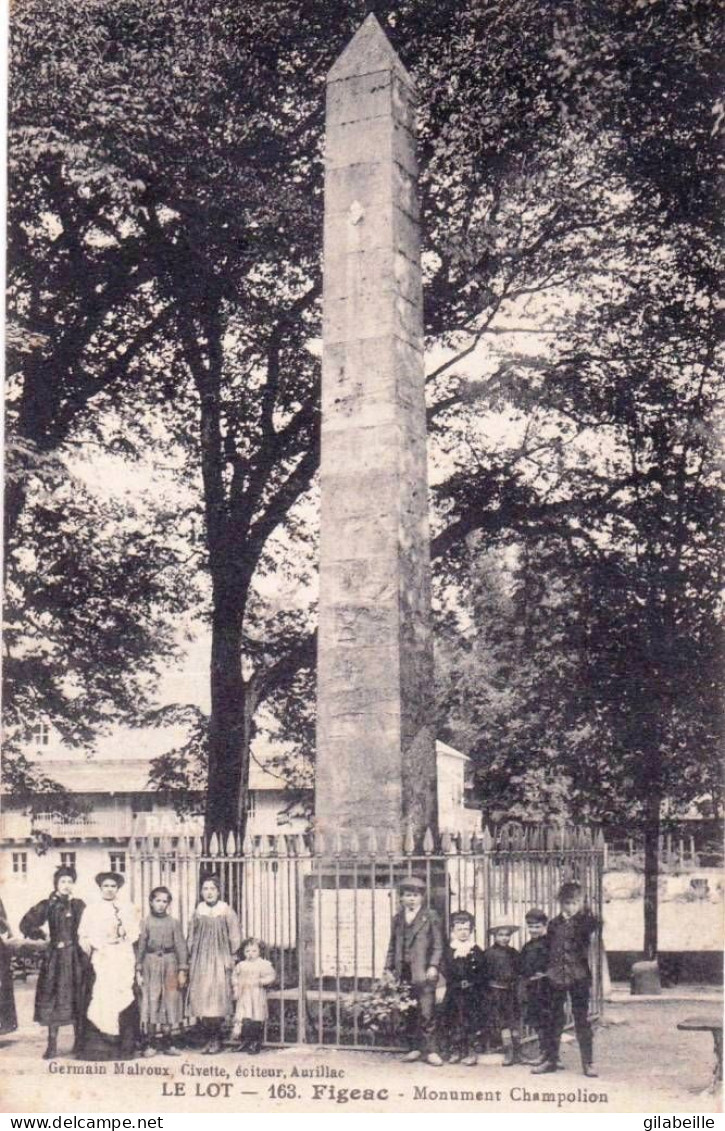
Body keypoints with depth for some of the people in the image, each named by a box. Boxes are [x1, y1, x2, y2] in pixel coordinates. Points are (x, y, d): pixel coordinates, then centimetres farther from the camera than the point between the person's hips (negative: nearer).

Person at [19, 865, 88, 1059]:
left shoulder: (79, 905, 8)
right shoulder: (47, 905, 3)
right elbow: (26, 924, 0)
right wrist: (45, 937, -4)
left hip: (76, 957, 1)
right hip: (55, 957, -1)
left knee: (77, 999, 2)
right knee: (52, 1000, -3)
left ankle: (79, 1041, 12)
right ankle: (52, 1045, 0)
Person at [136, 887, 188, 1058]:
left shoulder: (174, 923, 5)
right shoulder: (146, 922, 2)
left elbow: (180, 946, 4)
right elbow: (140, 946, 3)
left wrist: (183, 970, -1)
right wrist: (138, 970, -2)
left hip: (170, 962, 1)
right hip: (151, 962, -1)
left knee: (171, 1000, 3)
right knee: (151, 1001, -2)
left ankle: (168, 1042, 11)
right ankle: (150, 1043, 4)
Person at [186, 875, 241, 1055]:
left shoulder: (226, 912, -1)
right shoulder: (198, 913, 8)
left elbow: (235, 937, 1)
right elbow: (191, 939, 14)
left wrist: (231, 957, -3)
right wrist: (191, 959, 8)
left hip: (220, 959, -3)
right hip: (200, 960, 3)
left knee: (217, 997, -9)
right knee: (201, 997, -1)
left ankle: (217, 1040, 1)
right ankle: (209, 1038, 8)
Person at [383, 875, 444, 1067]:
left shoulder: (431, 916, 3)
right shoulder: (398, 918, 16)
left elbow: (438, 945, -1)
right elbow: (393, 946, 18)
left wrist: (433, 966, -11)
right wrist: (389, 968, 9)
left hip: (423, 972, -4)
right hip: (404, 971, 4)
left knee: (427, 1012, -9)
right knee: (409, 1013, 7)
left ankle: (430, 1050, -4)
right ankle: (414, 1048, 16)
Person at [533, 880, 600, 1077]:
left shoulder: (585, 921, -2)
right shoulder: (554, 923, 6)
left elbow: (593, 924, -26)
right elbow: (547, 948, 11)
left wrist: (583, 912, -22)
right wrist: (546, 971, 6)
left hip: (579, 976, -3)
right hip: (556, 977, 3)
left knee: (582, 1019, 1)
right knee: (554, 1019, 9)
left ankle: (588, 1062, 7)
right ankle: (551, 1060, 18)